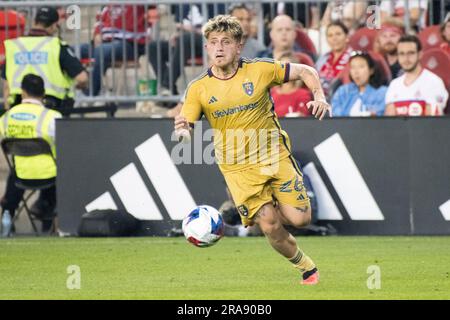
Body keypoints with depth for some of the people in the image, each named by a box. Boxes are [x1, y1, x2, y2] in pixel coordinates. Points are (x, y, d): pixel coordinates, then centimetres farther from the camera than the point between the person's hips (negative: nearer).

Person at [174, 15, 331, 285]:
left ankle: (260, 213, 26)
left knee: (300, 219, -8)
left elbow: (305, 72, 5)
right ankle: (306, 267, 16)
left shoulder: (260, 70, -7)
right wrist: (183, 131, -33)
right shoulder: (198, 89, -6)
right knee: (271, 227, -10)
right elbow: (185, 134, -9)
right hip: (238, 168, -1)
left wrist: (319, 96, -14)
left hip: (275, 156, 1)